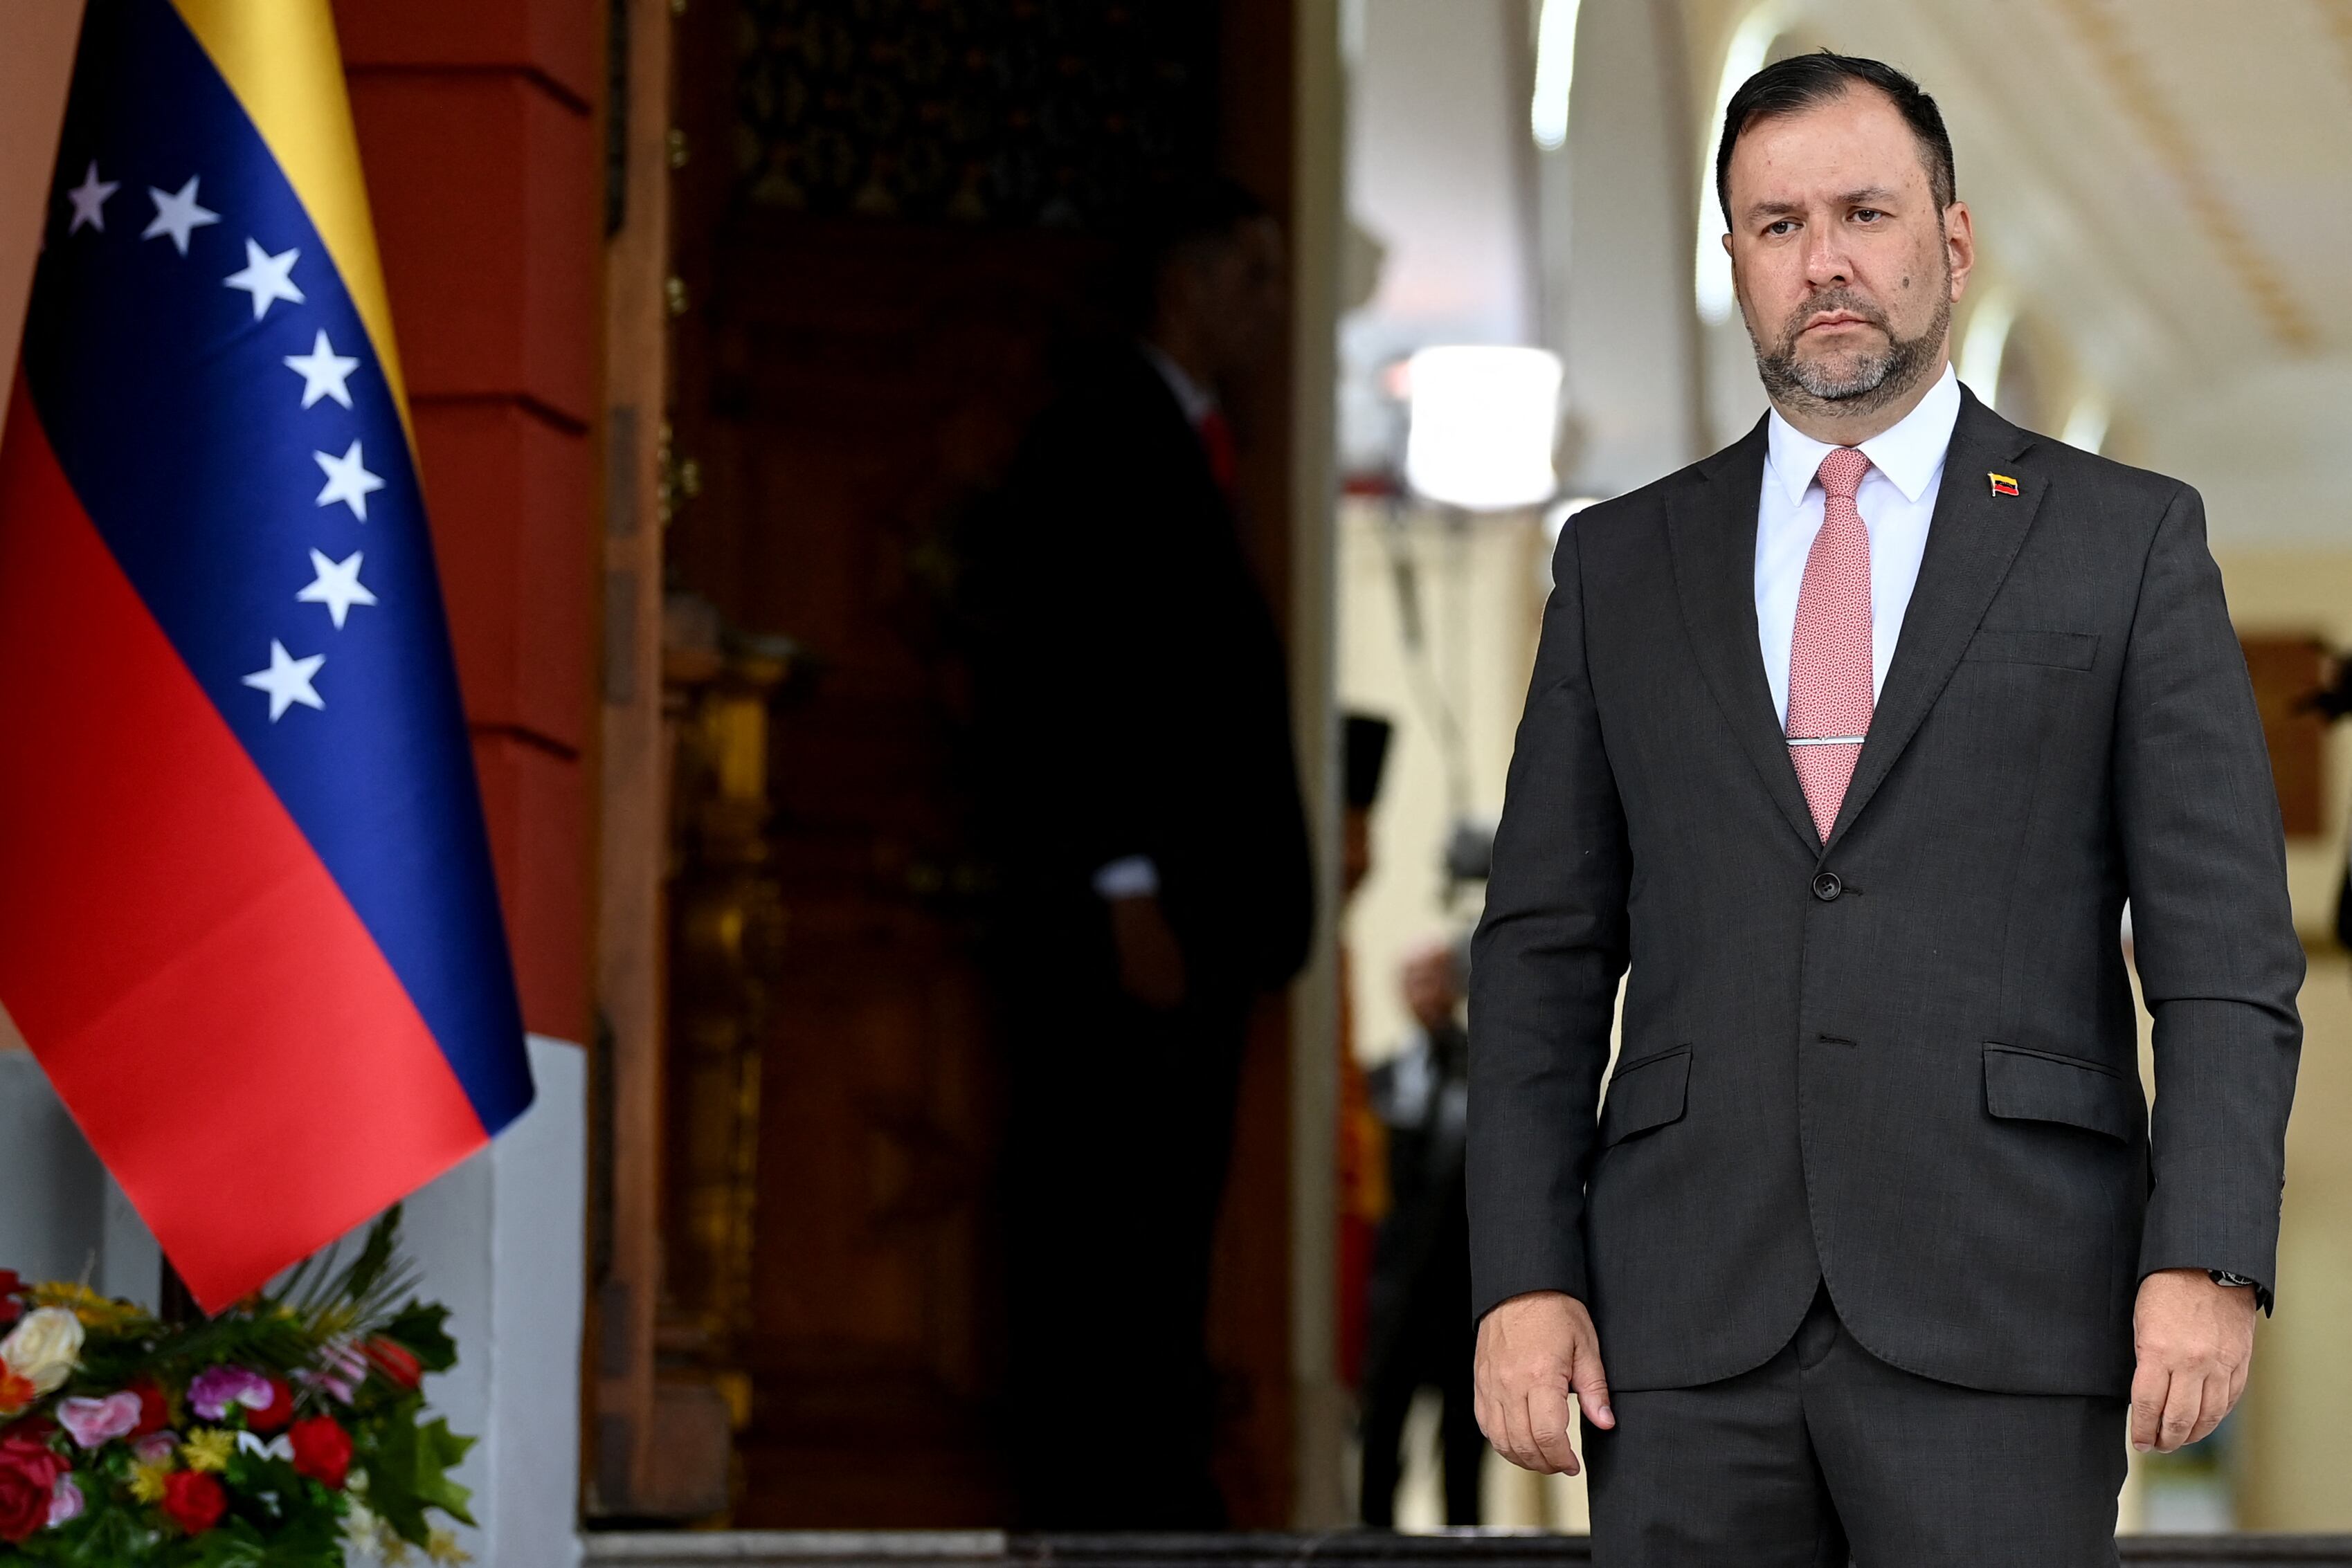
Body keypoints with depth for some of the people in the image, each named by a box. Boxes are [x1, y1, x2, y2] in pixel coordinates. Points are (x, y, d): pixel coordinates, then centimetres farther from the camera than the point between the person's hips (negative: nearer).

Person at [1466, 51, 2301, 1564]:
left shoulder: (2129, 542, 7)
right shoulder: (1622, 565, 14)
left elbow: (2222, 942, 1)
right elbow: (1546, 955, 12)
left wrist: (2209, 1260, -11)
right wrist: (1524, 1275, 0)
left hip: (1997, 1321, -2)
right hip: (1691, 1319, 2)